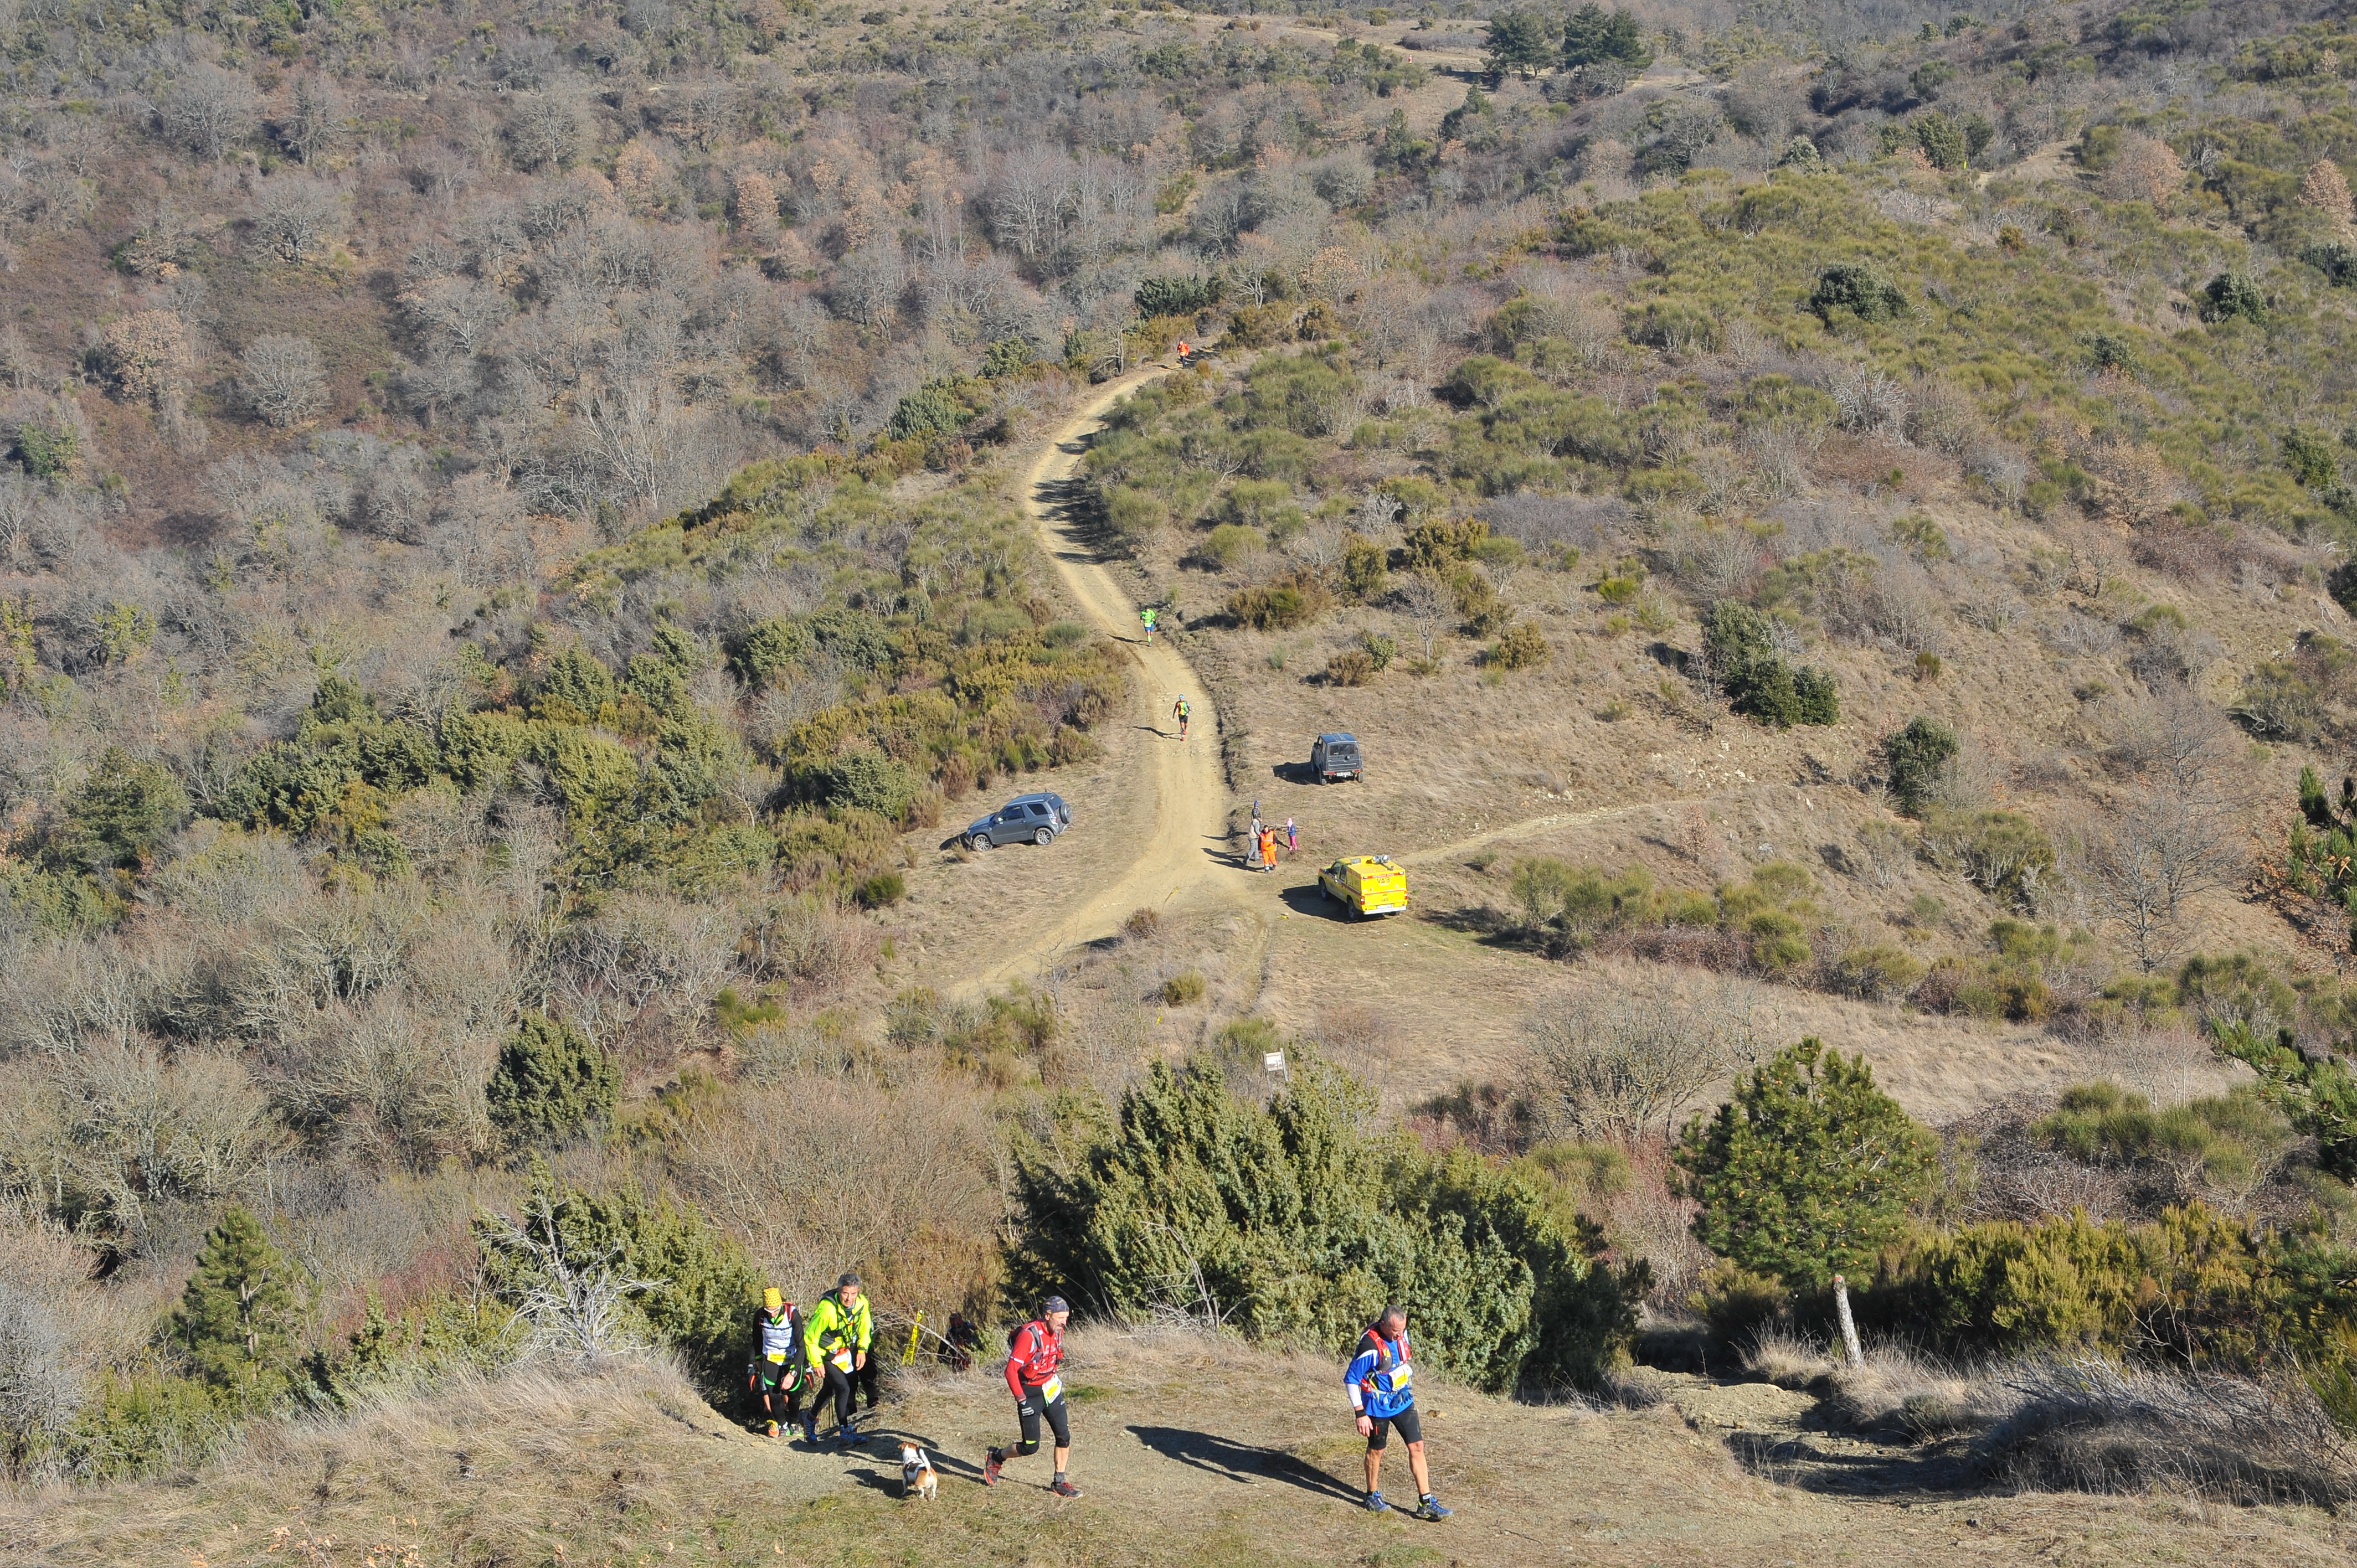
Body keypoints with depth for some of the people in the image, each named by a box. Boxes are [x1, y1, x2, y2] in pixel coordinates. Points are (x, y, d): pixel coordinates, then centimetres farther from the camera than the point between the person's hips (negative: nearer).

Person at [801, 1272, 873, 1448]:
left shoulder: (862, 1303, -18)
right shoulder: (827, 1309, -35)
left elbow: (864, 1327, 4)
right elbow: (810, 1337, -22)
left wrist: (862, 1349, -5)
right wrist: (816, 1363, -18)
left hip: (846, 1350, 7)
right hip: (827, 1355, -7)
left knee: (830, 1389, 22)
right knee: (843, 1388, -16)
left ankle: (811, 1419, 45)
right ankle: (844, 1432, -4)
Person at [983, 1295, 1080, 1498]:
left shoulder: (1057, 1331, -1)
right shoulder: (1029, 1335, -25)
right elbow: (1011, 1370, -24)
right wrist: (1022, 1400, -24)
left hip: (1050, 1389, 7)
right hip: (1030, 1393, -7)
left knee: (1064, 1436, 1)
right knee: (1031, 1446, -2)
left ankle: (1059, 1483, 13)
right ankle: (995, 1458, 23)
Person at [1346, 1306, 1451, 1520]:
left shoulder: (1401, 1334, -5)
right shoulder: (1370, 1346, -27)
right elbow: (1351, 1379, -21)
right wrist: (1360, 1414, -21)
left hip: (1403, 1401, 6)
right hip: (1378, 1406, -6)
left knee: (1417, 1446, 1)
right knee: (1376, 1450, 11)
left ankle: (1426, 1502, 4)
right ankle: (1373, 1496, 33)